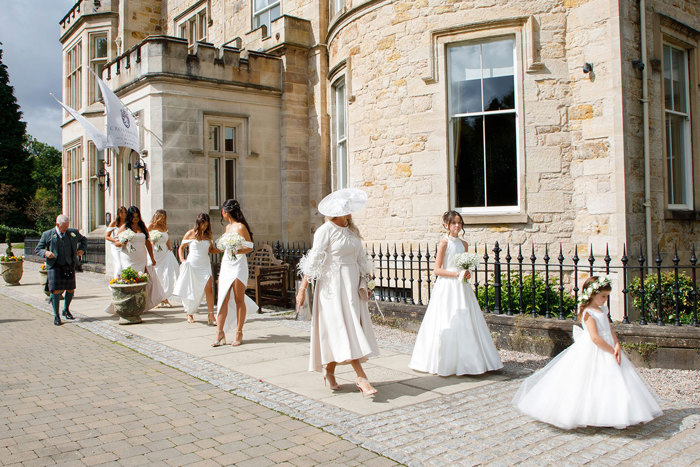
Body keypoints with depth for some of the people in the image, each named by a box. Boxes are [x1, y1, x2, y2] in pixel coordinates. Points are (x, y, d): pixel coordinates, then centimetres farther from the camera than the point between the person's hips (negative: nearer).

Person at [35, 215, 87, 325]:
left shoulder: (73, 232, 5)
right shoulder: (47, 235, -2)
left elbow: (83, 239, 25)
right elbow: (37, 249, 4)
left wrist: (82, 249, 8)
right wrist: (45, 253, -17)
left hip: (69, 266, 3)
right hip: (54, 266, -3)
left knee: (70, 289, 6)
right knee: (56, 290, -9)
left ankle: (66, 310, 33)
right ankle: (56, 316, 5)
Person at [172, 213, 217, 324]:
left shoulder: (208, 235, 9)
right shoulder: (190, 234, 0)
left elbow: (211, 249, 17)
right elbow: (181, 248, 8)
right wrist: (182, 259, -6)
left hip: (205, 265, 2)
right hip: (192, 265, -2)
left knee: (209, 288, -11)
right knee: (192, 291, 6)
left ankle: (211, 315, -10)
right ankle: (190, 314, 26)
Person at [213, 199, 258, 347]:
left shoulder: (240, 227, -7)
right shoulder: (228, 227, 17)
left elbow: (250, 247, -10)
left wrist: (237, 251, -26)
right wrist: (221, 268, 21)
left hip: (238, 266, -7)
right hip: (226, 266, 7)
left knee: (239, 300, 0)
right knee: (223, 299, 0)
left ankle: (239, 333, 7)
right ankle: (220, 332, 1)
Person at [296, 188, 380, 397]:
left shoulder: (352, 230, 12)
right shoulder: (325, 231, -9)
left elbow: (360, 260, 18)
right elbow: (313, 261, -13)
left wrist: (364, 284, 16)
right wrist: (303, 288, -16)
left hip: (352, 285, 7)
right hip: (333, 285, -7)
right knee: (344, 329, -8)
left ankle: (329, 371, 22)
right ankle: (361, 378, -8)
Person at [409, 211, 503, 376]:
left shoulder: (463, 244, 12)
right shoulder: (444, 242, -7)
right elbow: (437, 270, -10)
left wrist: (466, 273, 0)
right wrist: (456, 273, -17)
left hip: (461, 287, 6)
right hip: (447, 287, -6)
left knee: (466, 323, 5)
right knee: (447, 324, -4)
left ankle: (466, 361, 15)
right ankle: (446, 363, 6)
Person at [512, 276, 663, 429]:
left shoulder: (602, 310, 13)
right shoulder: (588, 313, -14)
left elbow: (610, 331, 9)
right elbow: (595, 338, -21)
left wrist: (617, 346, -8)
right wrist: (612, 351, -16)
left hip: (607, 350, 9)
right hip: (592, 353, -9)